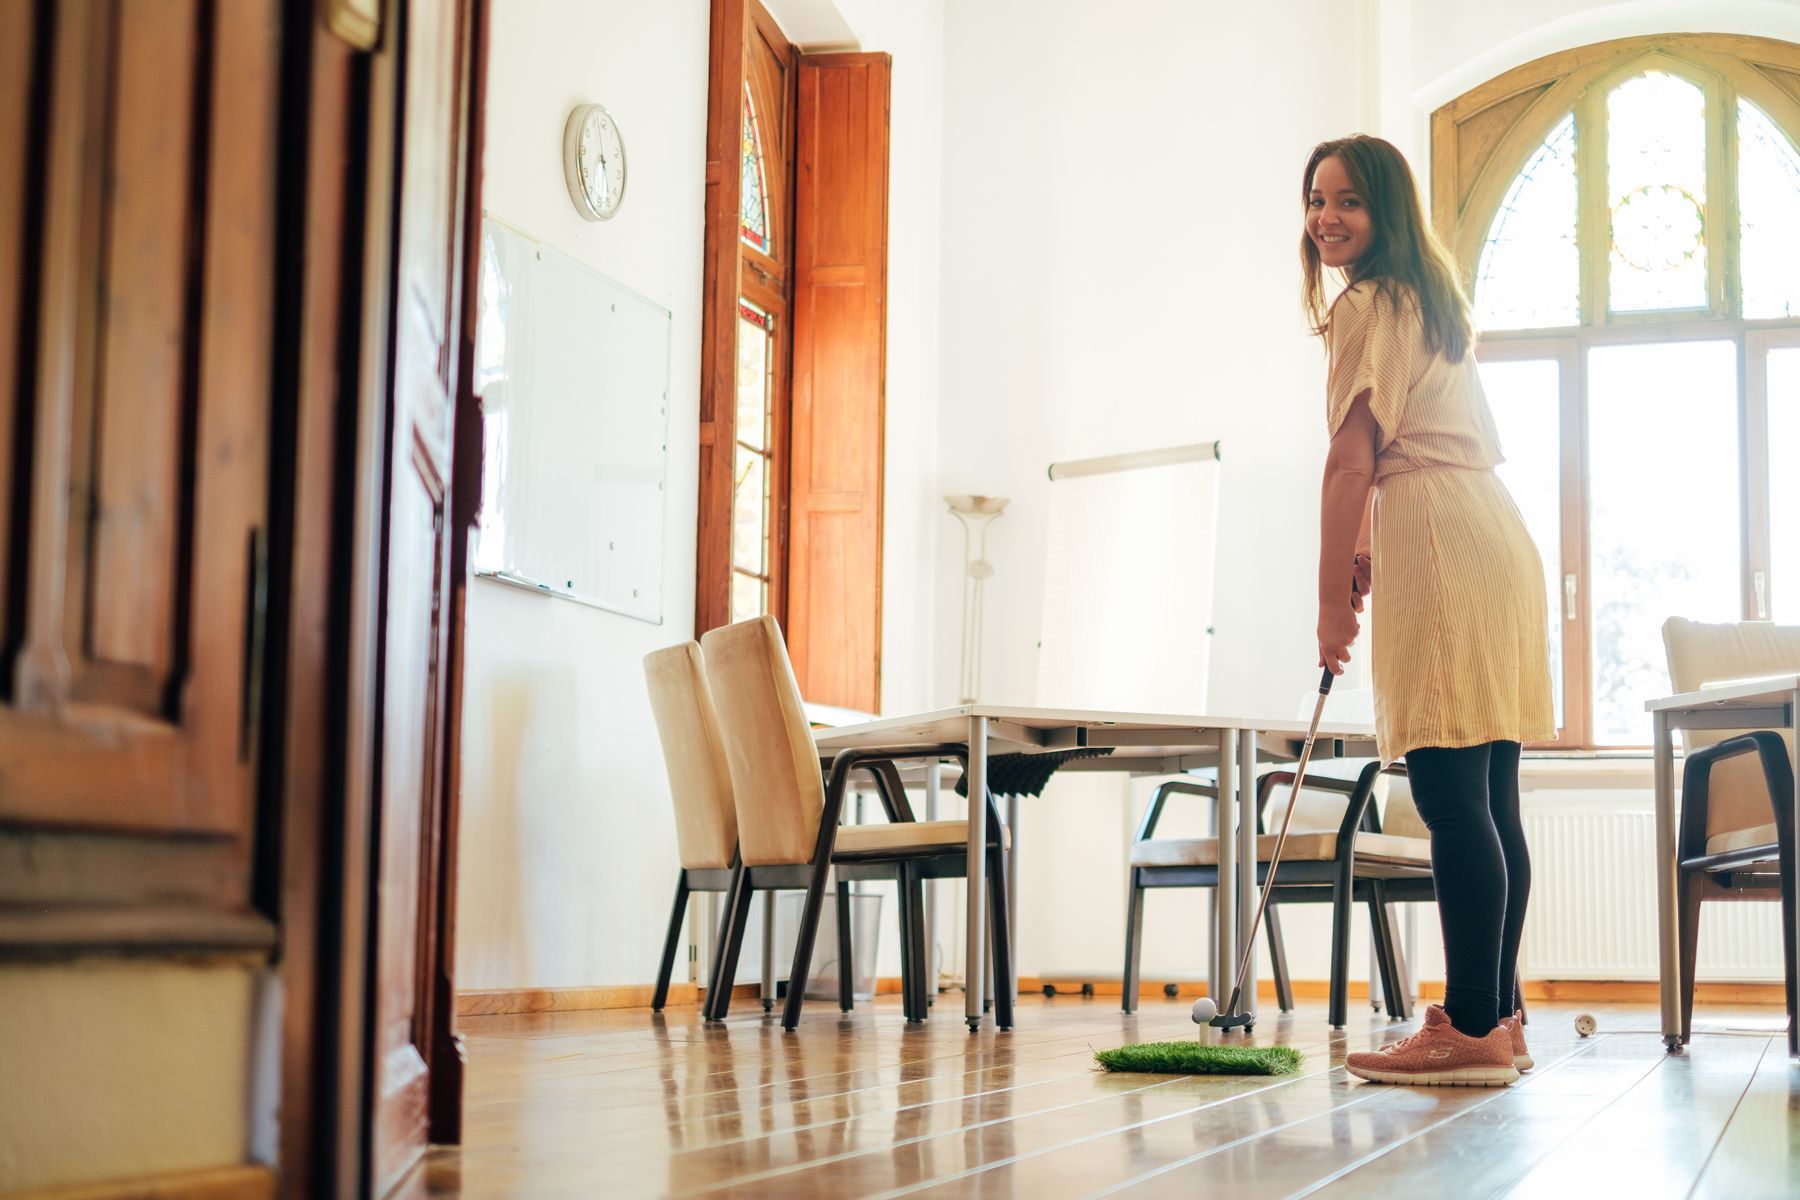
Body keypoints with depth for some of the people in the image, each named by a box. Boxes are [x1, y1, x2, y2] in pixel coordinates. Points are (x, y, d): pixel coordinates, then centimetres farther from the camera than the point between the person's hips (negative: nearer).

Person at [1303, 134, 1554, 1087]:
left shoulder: (1368, 306, -4)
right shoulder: (1428, 299, 27)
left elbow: (1351, 463, -8)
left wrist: (1332, 603, -4)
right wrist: (1368, 557, 19)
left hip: (1443, 547, -10)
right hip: (1494, 534, 10)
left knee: (1451, 796, -13)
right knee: (1488, 797, 8)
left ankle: (1472, 1028, -14)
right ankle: (1496, 1018, 10)